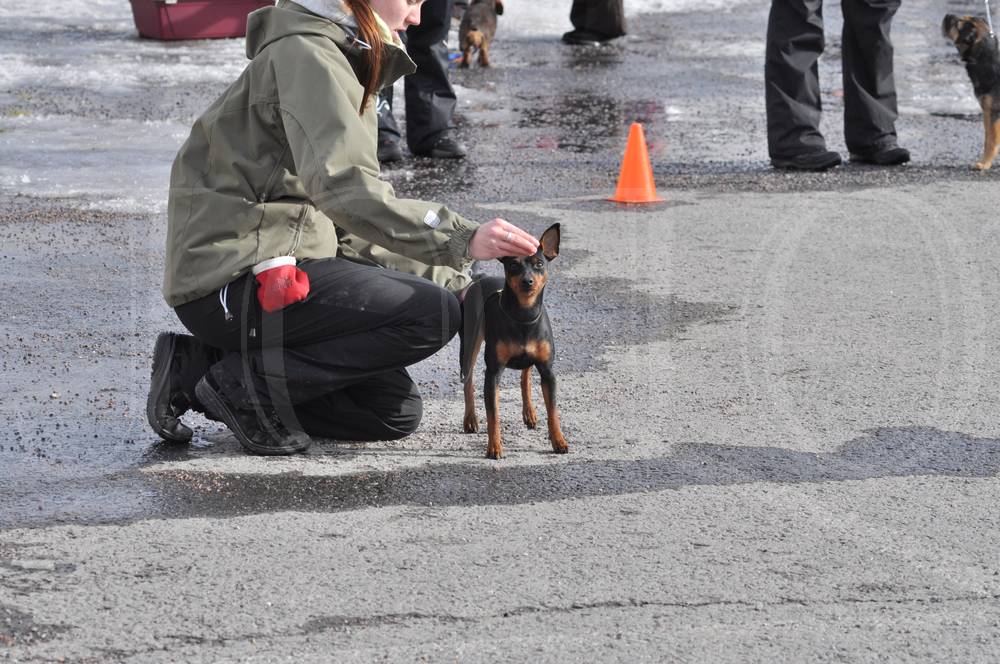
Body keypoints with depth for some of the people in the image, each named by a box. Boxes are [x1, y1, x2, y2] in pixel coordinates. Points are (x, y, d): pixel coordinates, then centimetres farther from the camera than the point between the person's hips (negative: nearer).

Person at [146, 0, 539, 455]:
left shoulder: (345, 67, 21)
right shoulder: (304, 54, -11)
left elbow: (351, 231, 19)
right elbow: (343, 188, -26)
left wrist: (458, 283, 10)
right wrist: (461, 239, -30)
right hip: (233, 277, -10)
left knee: (395, 413, 6)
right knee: (431, 314, -18)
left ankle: (196, 367, 8)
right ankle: (247, 381, -11)